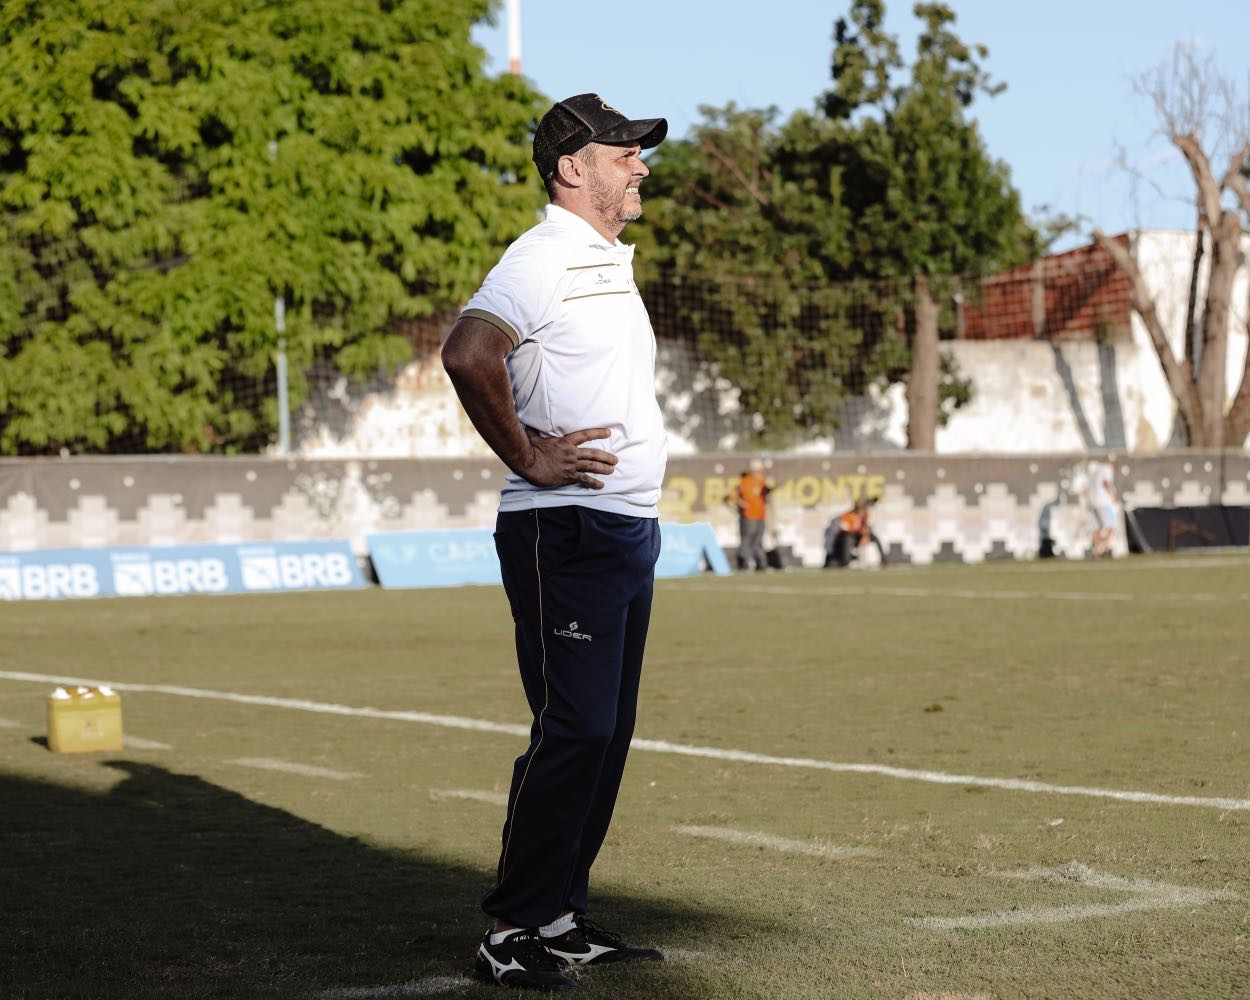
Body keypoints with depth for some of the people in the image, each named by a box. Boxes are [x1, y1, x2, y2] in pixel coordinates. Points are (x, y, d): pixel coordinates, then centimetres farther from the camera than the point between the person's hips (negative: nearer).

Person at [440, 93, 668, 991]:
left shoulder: (615, 262, 19)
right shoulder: (545, 256, -12)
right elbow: (467, 353, -28)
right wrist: (529, 460, -20)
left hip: (630, 530, 9)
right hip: (565, 534, -9)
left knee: (606, 732, 11)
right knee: (574, 732, -11)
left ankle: (563, 920, 19)